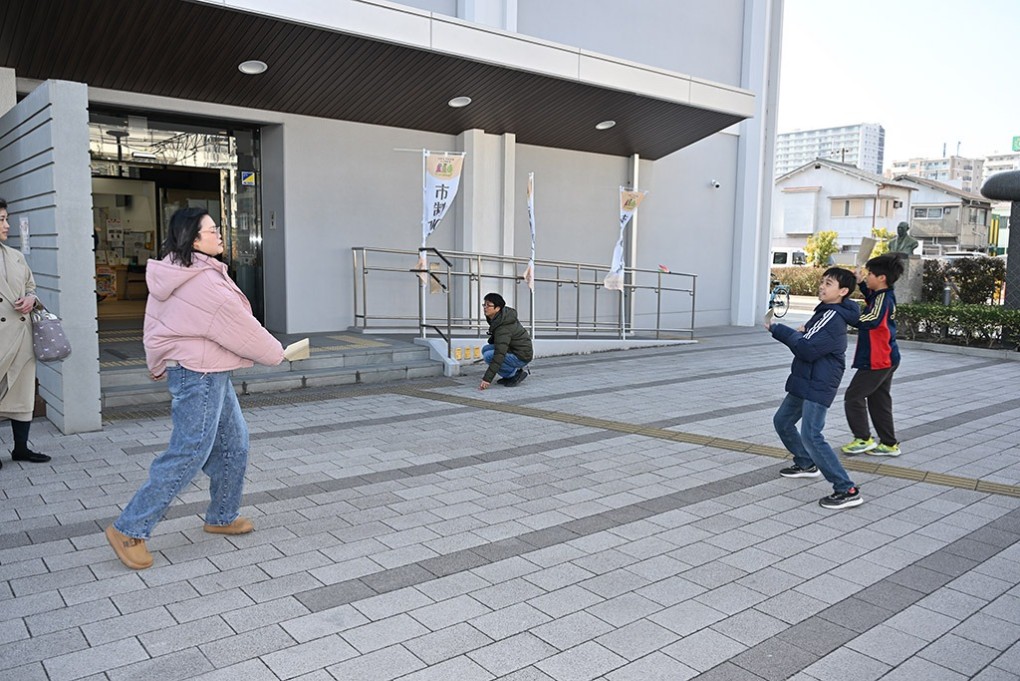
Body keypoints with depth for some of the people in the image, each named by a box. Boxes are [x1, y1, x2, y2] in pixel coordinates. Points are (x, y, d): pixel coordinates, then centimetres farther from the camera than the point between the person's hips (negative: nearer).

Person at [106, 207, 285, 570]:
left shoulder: (173, 276, 8)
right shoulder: (205, 283, -22)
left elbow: (155, 328, 15)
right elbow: (242, 328, -14)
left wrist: (160, 366, 26)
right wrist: (276, 353, 0)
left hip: (210, 375, 10)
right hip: (200, 376, -10)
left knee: (234, 442, 17)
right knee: (188, 455, -3)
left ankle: (222, 517, 30)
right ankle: (129, 530, 7)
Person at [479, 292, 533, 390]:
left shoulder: (504, 328, -29)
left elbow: (499, 355, -34)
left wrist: (487, 379, -35)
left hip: (522, 356, -10)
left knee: (489, 355, -22)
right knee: (485, 349, 6)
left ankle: (516, 373, -7)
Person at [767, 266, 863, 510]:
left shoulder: (833, 318, -20)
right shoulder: (827, 312, 12)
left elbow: (807, 349, -26)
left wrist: (778, 330, -17)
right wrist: (802, 333, -1)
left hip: (818, 386, -11)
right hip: (805, 382, 11)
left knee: (811, 436, -17)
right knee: (782, 421, 22)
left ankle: (847, 490, -12)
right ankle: (806, 464, 40)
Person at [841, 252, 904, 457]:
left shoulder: (883, 299, -21)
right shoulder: (885, 296, 7)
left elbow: (867, 321, -35)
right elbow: (871, 297, 30)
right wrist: (861, 283, 14)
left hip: (876, 361, -10)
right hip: (886, 359, 10)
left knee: (853, 396, -1)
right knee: (879, 401, 15)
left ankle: (863, 439, 5)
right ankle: (889, 444, 21)